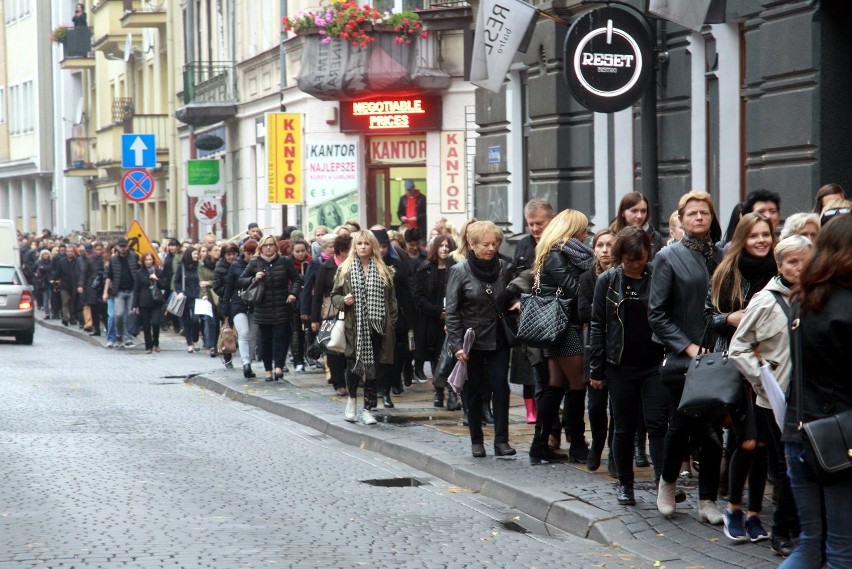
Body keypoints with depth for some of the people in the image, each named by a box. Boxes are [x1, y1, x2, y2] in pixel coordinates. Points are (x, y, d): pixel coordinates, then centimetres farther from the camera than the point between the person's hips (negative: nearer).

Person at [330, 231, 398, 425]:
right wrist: (343, 301, -13)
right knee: (353, 365, 1)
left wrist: (391, 324, 0)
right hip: (354, 327, -1)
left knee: (372, 367, 3)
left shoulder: (383, 271, 6)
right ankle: (351, 398, 28)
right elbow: (334, 295, 9)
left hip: (376, 327, 1)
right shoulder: (345, 270, 4)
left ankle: (368, 409, 10)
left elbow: (391, 299, 7)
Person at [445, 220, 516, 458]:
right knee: (474, 391, 5)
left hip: (499, 340, 2)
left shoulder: (504, 268, 2)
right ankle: (476, 440, 15)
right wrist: (457, 345, -13)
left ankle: (501, 440, -2)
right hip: (472, 341, -2)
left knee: (500, 387, -5)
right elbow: (451, 311, -7)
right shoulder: (459, 271, -7)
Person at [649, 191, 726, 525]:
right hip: (681, 358, -3)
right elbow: (657, 314, -5)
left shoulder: (721, 257, 9)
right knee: (681, 427, 0)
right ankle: (667, 481, 26)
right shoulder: (669, 258, -1)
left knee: (713, 431, 2)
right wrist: (688, 347, -11)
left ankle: (707, 501, 11)